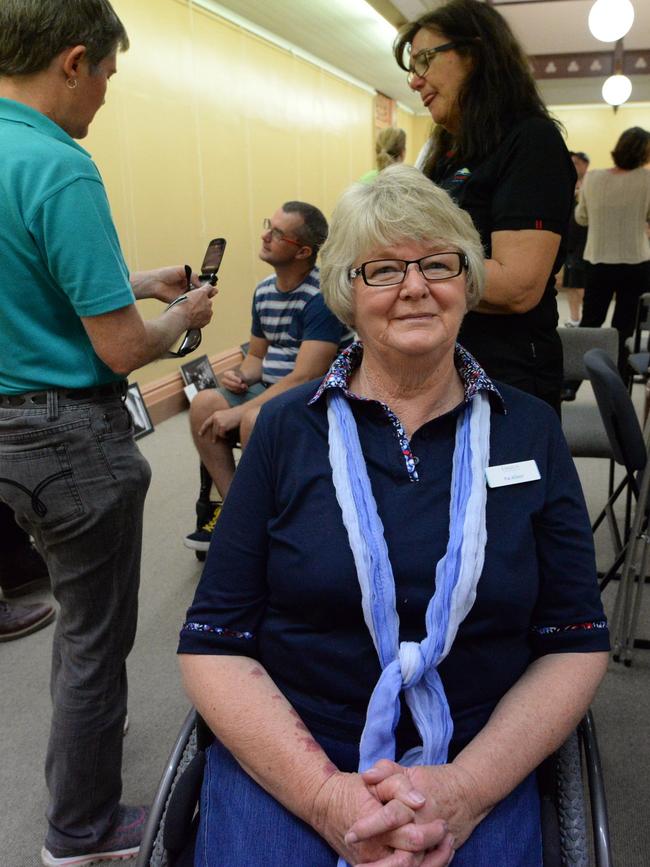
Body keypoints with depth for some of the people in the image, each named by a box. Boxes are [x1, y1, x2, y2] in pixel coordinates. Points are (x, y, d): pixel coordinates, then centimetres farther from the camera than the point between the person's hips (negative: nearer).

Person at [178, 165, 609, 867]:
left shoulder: (530, 431, 2)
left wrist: (466, 790, -13)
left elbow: (575, 643, 1)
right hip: (285, 753, 0)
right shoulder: (286, 428, -1)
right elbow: (213, 646, -3)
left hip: (478, 760, 1)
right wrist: (327, 796, -16)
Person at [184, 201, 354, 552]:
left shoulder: (321, 295, -19)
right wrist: (239, 375, -6)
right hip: (271, 391, 8)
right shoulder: (264, 290, 7)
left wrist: (238, 413, -22)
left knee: (254, 420, -32)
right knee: (204, 404, -11)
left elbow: (305, 377, -24)